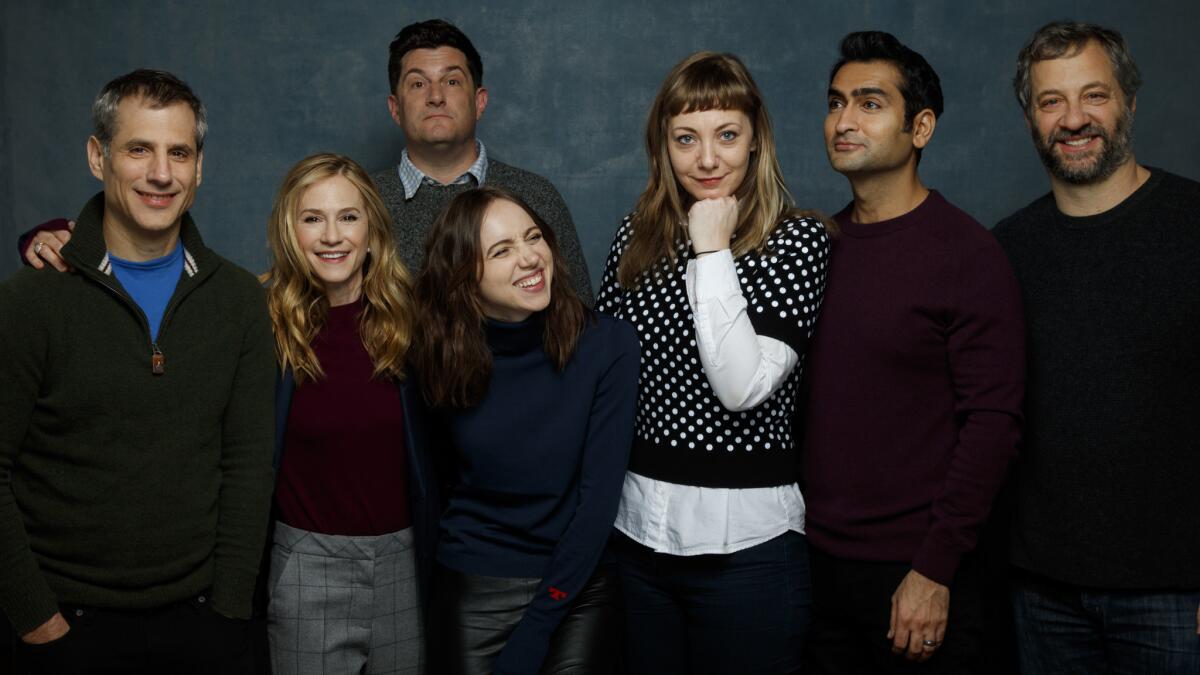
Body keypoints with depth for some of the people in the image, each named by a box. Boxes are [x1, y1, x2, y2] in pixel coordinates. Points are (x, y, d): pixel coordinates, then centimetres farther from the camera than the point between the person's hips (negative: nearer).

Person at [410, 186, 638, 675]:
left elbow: (600, 493, -14)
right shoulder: (441, 356, -10)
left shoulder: (608, 344, -16)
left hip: (578, 588, -1)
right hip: (473, 593, 1)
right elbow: (443, 477, 5)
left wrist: (535, 629, -15)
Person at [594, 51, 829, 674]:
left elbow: (745, 387, -21)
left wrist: (712, 250, -18)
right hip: (637, 528, 5)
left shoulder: (795, 239, -9)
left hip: (745, 538, -4)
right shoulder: (637, 235, 4)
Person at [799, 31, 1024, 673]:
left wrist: (935, 570, -16)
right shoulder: (817, 244, 6)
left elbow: (992, 421, -14)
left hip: (914, 572, -5)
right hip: (814, 560, 5)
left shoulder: (967, 253, -10)